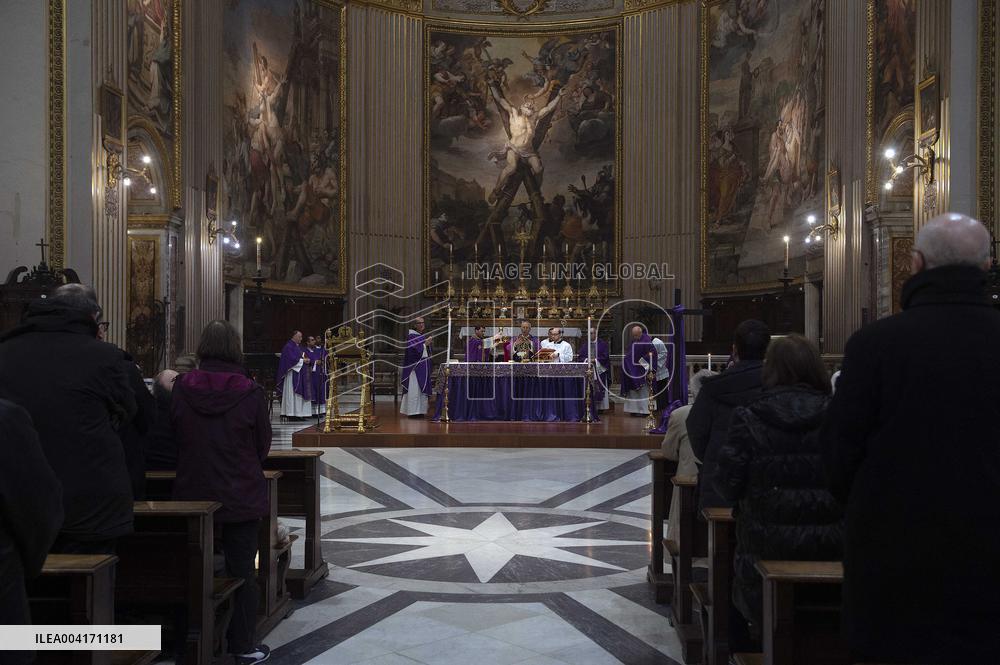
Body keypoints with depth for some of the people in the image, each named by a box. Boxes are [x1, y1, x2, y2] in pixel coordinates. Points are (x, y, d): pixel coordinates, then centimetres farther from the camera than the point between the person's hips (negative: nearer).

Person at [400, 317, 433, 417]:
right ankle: (412, 411, -6)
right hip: (414, 366, -8)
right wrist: (424, 345, -16)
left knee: (422, 389, 8)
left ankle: (420, 410, 12)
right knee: (414, 389, -8)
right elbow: (412, 350, -19)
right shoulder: (411, 336, -7)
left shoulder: (424, 336, 17)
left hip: (423, 366, 8)